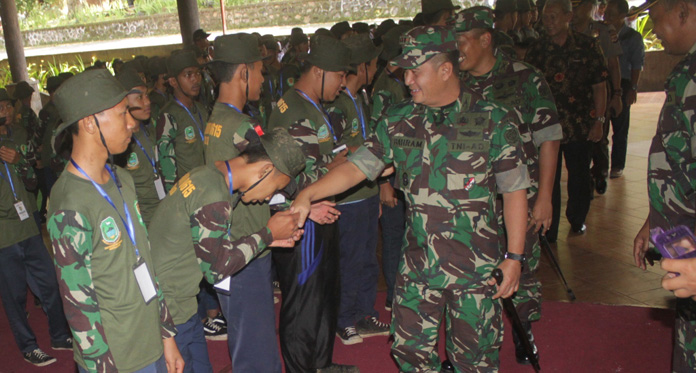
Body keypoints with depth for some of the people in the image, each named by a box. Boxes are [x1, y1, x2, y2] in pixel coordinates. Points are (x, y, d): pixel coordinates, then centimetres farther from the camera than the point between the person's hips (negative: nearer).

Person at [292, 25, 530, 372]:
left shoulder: (493, 121, -7)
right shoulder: (398, 121, 3)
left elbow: (514, 190, -4)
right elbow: (357, 166, 0)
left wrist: (514, 256, -6)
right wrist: (308, 194, -14)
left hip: (476, 265, -3)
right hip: (417, 263, 3)